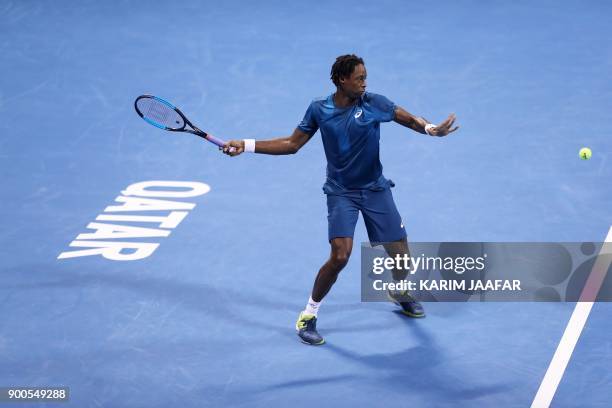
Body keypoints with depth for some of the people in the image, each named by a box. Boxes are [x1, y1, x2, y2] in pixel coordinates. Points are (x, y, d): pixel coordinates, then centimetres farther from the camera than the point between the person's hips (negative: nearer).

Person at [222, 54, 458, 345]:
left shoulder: (374, 103, -8)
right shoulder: (319, 109, -5)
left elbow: (410, 120, -9)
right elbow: (291, 144, 3)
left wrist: (431, 129, -33)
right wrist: (246, 146, -4)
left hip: (375, 189, 2)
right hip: (341, 192, -2)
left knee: (400, 253, 6)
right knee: (340, 256, -19)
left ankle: (400, 294, 42)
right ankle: (308, 315, -1)